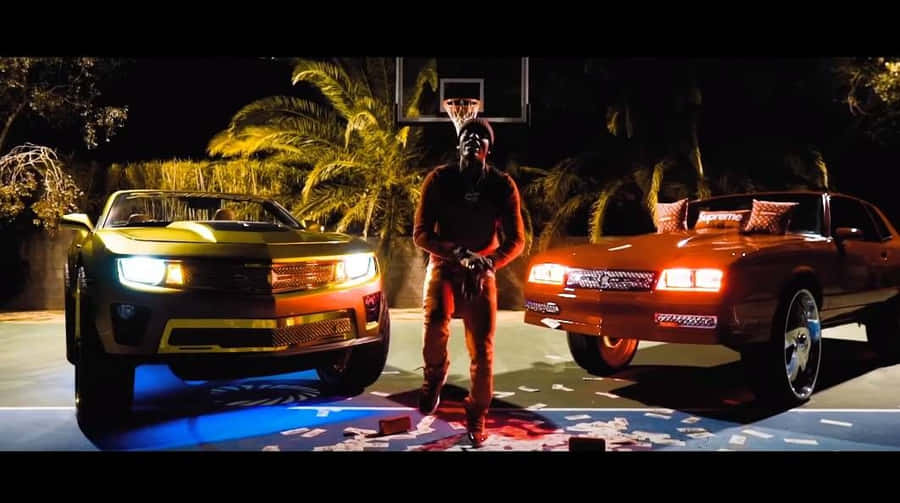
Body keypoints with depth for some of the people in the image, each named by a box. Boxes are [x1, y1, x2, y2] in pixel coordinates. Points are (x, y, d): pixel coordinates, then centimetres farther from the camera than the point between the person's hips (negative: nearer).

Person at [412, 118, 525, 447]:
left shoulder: (503, 185, -7)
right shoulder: (439, 180, -9)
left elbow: (516, 240, -5)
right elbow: (421, 233, -11)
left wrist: (490, 261, -25)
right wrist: (456, 252, -28)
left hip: (482, 271, 1)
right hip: (443, 264, -1)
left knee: (482, 349, -2)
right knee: (435, 321, -29)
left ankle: (476, 417, 18)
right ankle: (435, 375, 3)